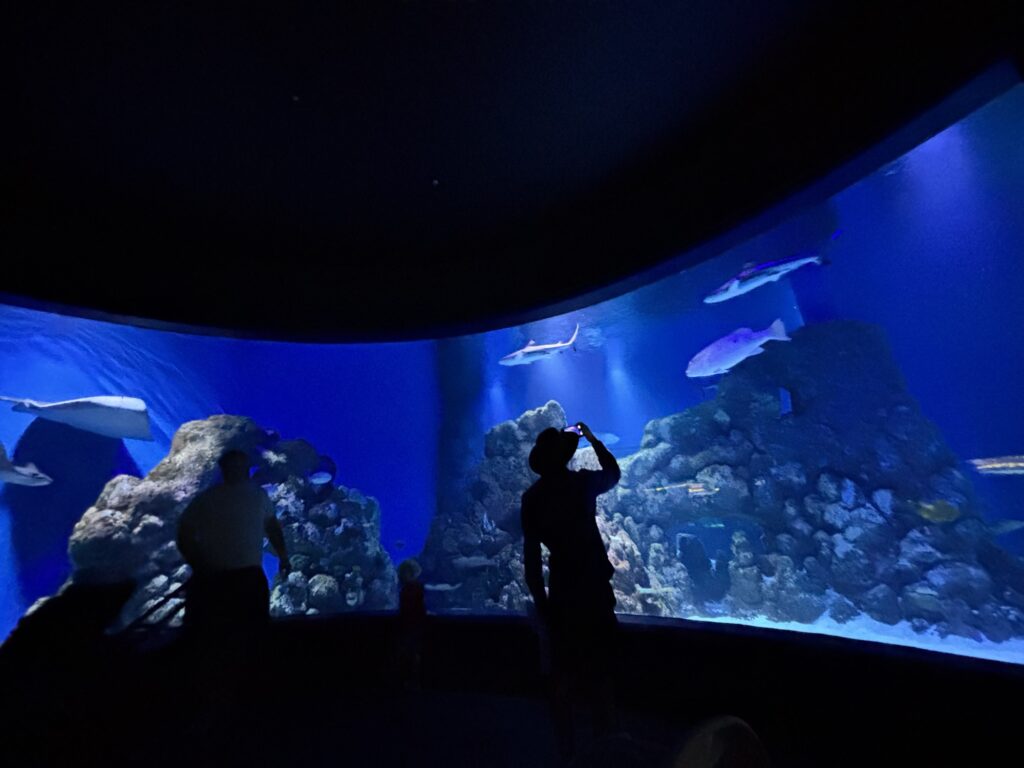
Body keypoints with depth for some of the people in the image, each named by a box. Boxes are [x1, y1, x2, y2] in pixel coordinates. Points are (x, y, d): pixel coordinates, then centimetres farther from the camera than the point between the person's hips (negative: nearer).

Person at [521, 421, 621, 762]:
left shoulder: (532, 497, -9)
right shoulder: (583, 482, -13)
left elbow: (531, 555, -7)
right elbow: (613, 473, 10)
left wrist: (540, 600, 3)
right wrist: (592, 438, 15)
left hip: (562, 588, 1)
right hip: (594, 584, -1)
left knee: (565, 674, 20)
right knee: (599, 671, 19)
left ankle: (567, 748, 33)